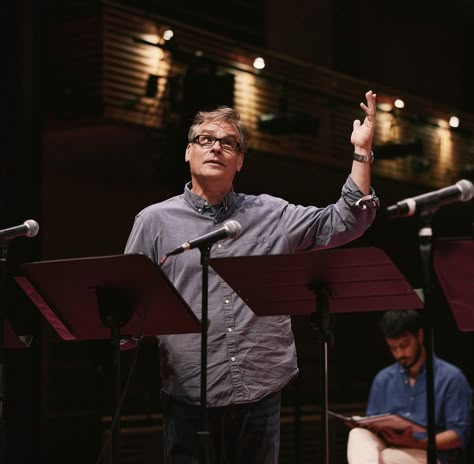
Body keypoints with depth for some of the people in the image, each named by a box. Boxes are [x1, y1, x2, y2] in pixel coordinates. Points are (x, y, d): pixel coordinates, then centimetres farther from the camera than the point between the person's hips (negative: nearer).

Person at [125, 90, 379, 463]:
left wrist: (362, 152, -1)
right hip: (188, 395, -2)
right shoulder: (155, 221, 6)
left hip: (261, 392, 2)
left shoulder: (272, 216, 11)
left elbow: (344, 223, 6)